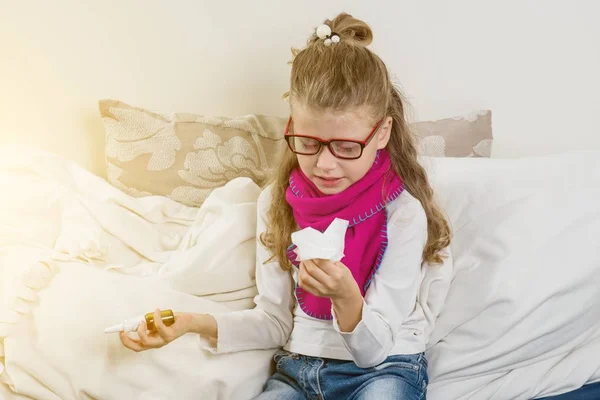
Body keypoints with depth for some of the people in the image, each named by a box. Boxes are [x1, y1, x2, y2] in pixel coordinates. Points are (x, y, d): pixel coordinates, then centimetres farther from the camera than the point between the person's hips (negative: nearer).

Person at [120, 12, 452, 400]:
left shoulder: (403, 213, -15)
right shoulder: (277, 202, -2)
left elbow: (374, 349, -14)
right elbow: (275, 320, 4)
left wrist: (346, 297, -35)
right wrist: (196, 323, -13)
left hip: (383, 368, -1)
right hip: (297, 367, 2)